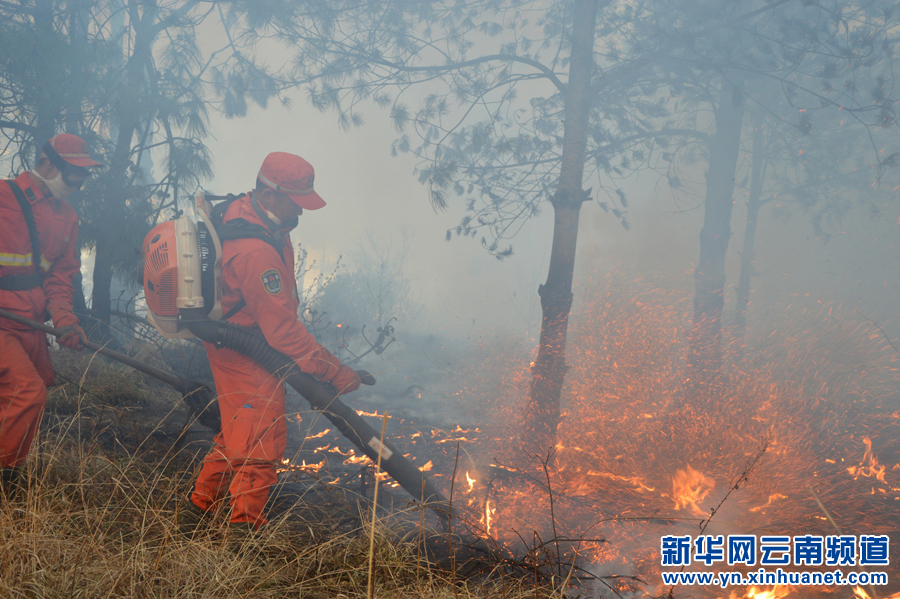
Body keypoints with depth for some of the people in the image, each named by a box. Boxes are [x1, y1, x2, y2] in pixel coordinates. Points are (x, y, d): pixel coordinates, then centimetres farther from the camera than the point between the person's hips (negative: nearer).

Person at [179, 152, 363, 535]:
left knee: (239, 434, 20)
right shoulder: (256, 253, -32)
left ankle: (197, 509, 31)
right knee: (261, 438, -5)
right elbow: (282, 329, -30)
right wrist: (334, 372, -25)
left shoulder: (243, 211, 0)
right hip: (245, 352, -10)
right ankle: (244, 529, 3)